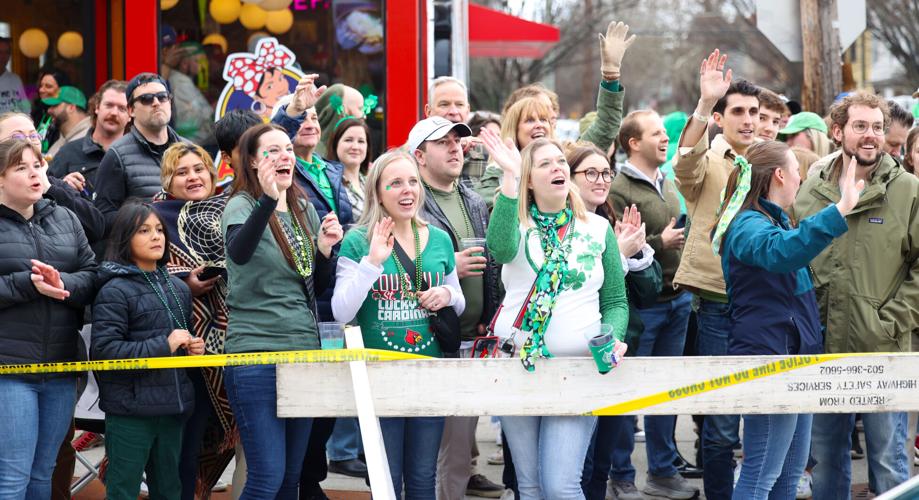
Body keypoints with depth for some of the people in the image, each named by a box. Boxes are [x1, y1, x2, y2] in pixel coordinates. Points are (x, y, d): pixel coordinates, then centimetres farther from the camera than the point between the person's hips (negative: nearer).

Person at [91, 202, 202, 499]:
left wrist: (194, 347, 6)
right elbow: (104, 350, -19)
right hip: (131, 410, -7)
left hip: (172, 407, 7)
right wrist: (163, 346, -17)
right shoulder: (115, 291, -8)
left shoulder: (178, 288, 14)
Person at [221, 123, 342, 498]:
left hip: (304, 351, 7)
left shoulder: (305, 210, 13)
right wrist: (268, 201, -45)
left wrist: (325, 251, 0)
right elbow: (238, 252, -32)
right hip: (256, 354, -7)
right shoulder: (243, 206, -7)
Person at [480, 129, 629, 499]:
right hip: (517, 363, 1)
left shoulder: (598, 229, 8)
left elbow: (616, 302, 10)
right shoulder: (517, 223, 4)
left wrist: (613, 338, -11)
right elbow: (500, 249, -22)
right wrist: (510, 177, -24)